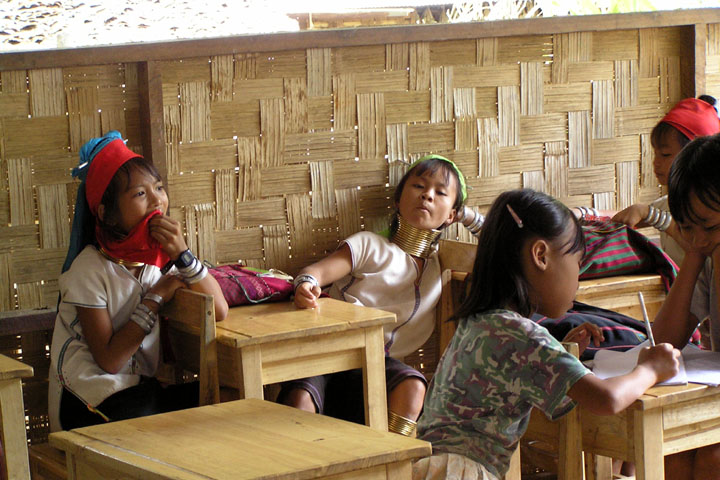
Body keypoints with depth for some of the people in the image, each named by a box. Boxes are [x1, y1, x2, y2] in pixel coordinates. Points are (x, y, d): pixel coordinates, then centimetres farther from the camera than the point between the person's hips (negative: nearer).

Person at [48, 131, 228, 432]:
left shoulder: (161, 257, 4)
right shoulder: (90, 269, -13)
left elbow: (219, 311, -6)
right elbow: (109, 360, -17)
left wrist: (182, 254, -17)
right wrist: (156, 298, -13)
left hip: (142, 385, 6)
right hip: (88, 400, -6)